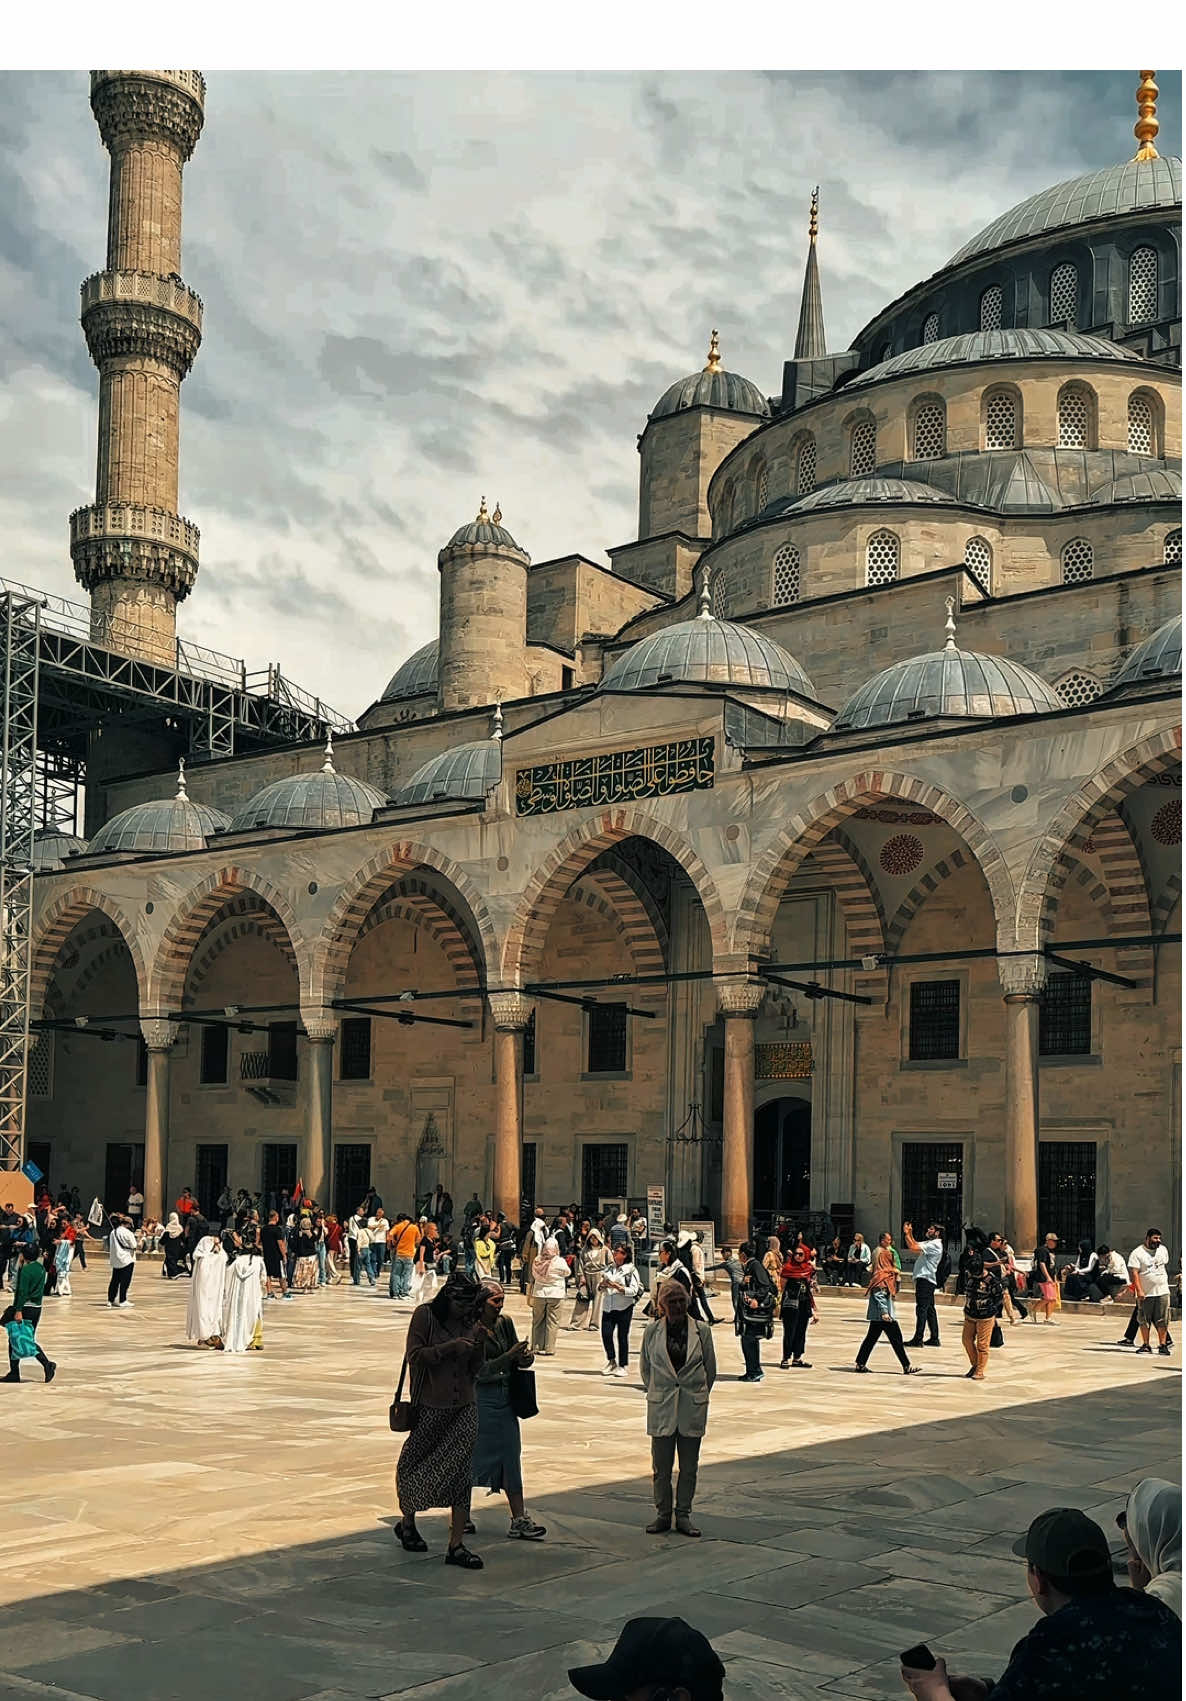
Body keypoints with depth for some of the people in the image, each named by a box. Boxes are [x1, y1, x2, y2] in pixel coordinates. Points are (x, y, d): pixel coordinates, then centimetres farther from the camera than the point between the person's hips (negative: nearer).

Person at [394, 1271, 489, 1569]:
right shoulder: (425, 1315, -7)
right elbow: (415, 1357, -13)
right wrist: (450, 1347, -22)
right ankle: (407, 1523, 36)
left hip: (465, 1407, 4)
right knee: (415, 1466, 9)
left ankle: (456, 1545, 0)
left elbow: (474, 1369, 9)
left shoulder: (471, 1322, 7)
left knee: (460, 1472, -2)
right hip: (431, 1407, -4)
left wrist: (480, 1345, -9)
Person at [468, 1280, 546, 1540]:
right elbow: (480, 1370, -18)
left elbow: (516, 1360, 12)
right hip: (480, 1398, -6)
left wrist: (524, 1358, -11)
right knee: (470, 1457, 3)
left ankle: (519, 1520, 7)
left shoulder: (505, 1323, 6)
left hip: (506, 1397, 7)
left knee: (511, 1458, 5)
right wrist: (510, 1356, -25)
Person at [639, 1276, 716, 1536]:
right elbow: (644, 1367, 10)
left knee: (689, 1466, 7)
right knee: (661, 1466, 5)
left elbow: (710, 1368, 8)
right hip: (661, 1408, 0)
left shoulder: (701, 1329, -3)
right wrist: (657, 1393, 10)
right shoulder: (652, 1331, -3)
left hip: (693, 1407, 0)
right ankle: (662, 1515, 18)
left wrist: (698, 1395, 10)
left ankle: (684, 1515, 19)